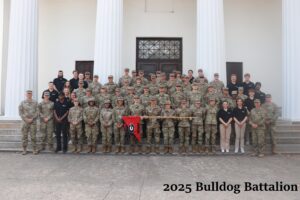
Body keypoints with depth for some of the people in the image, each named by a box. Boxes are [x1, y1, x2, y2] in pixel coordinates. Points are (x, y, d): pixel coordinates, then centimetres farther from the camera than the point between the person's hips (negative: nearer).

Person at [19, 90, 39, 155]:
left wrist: (32, 119, -10)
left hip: (33, 121, -1)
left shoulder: (35, 103, 6)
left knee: (33, 136, -1)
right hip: (25, 121, 1)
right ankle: (24, 150, 12)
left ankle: (34, 150, 6)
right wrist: (26, 119, -8)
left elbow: (37, 112, 1)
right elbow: (20, 112, 2)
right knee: (24, 136, 3)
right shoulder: (22, 103, 7)